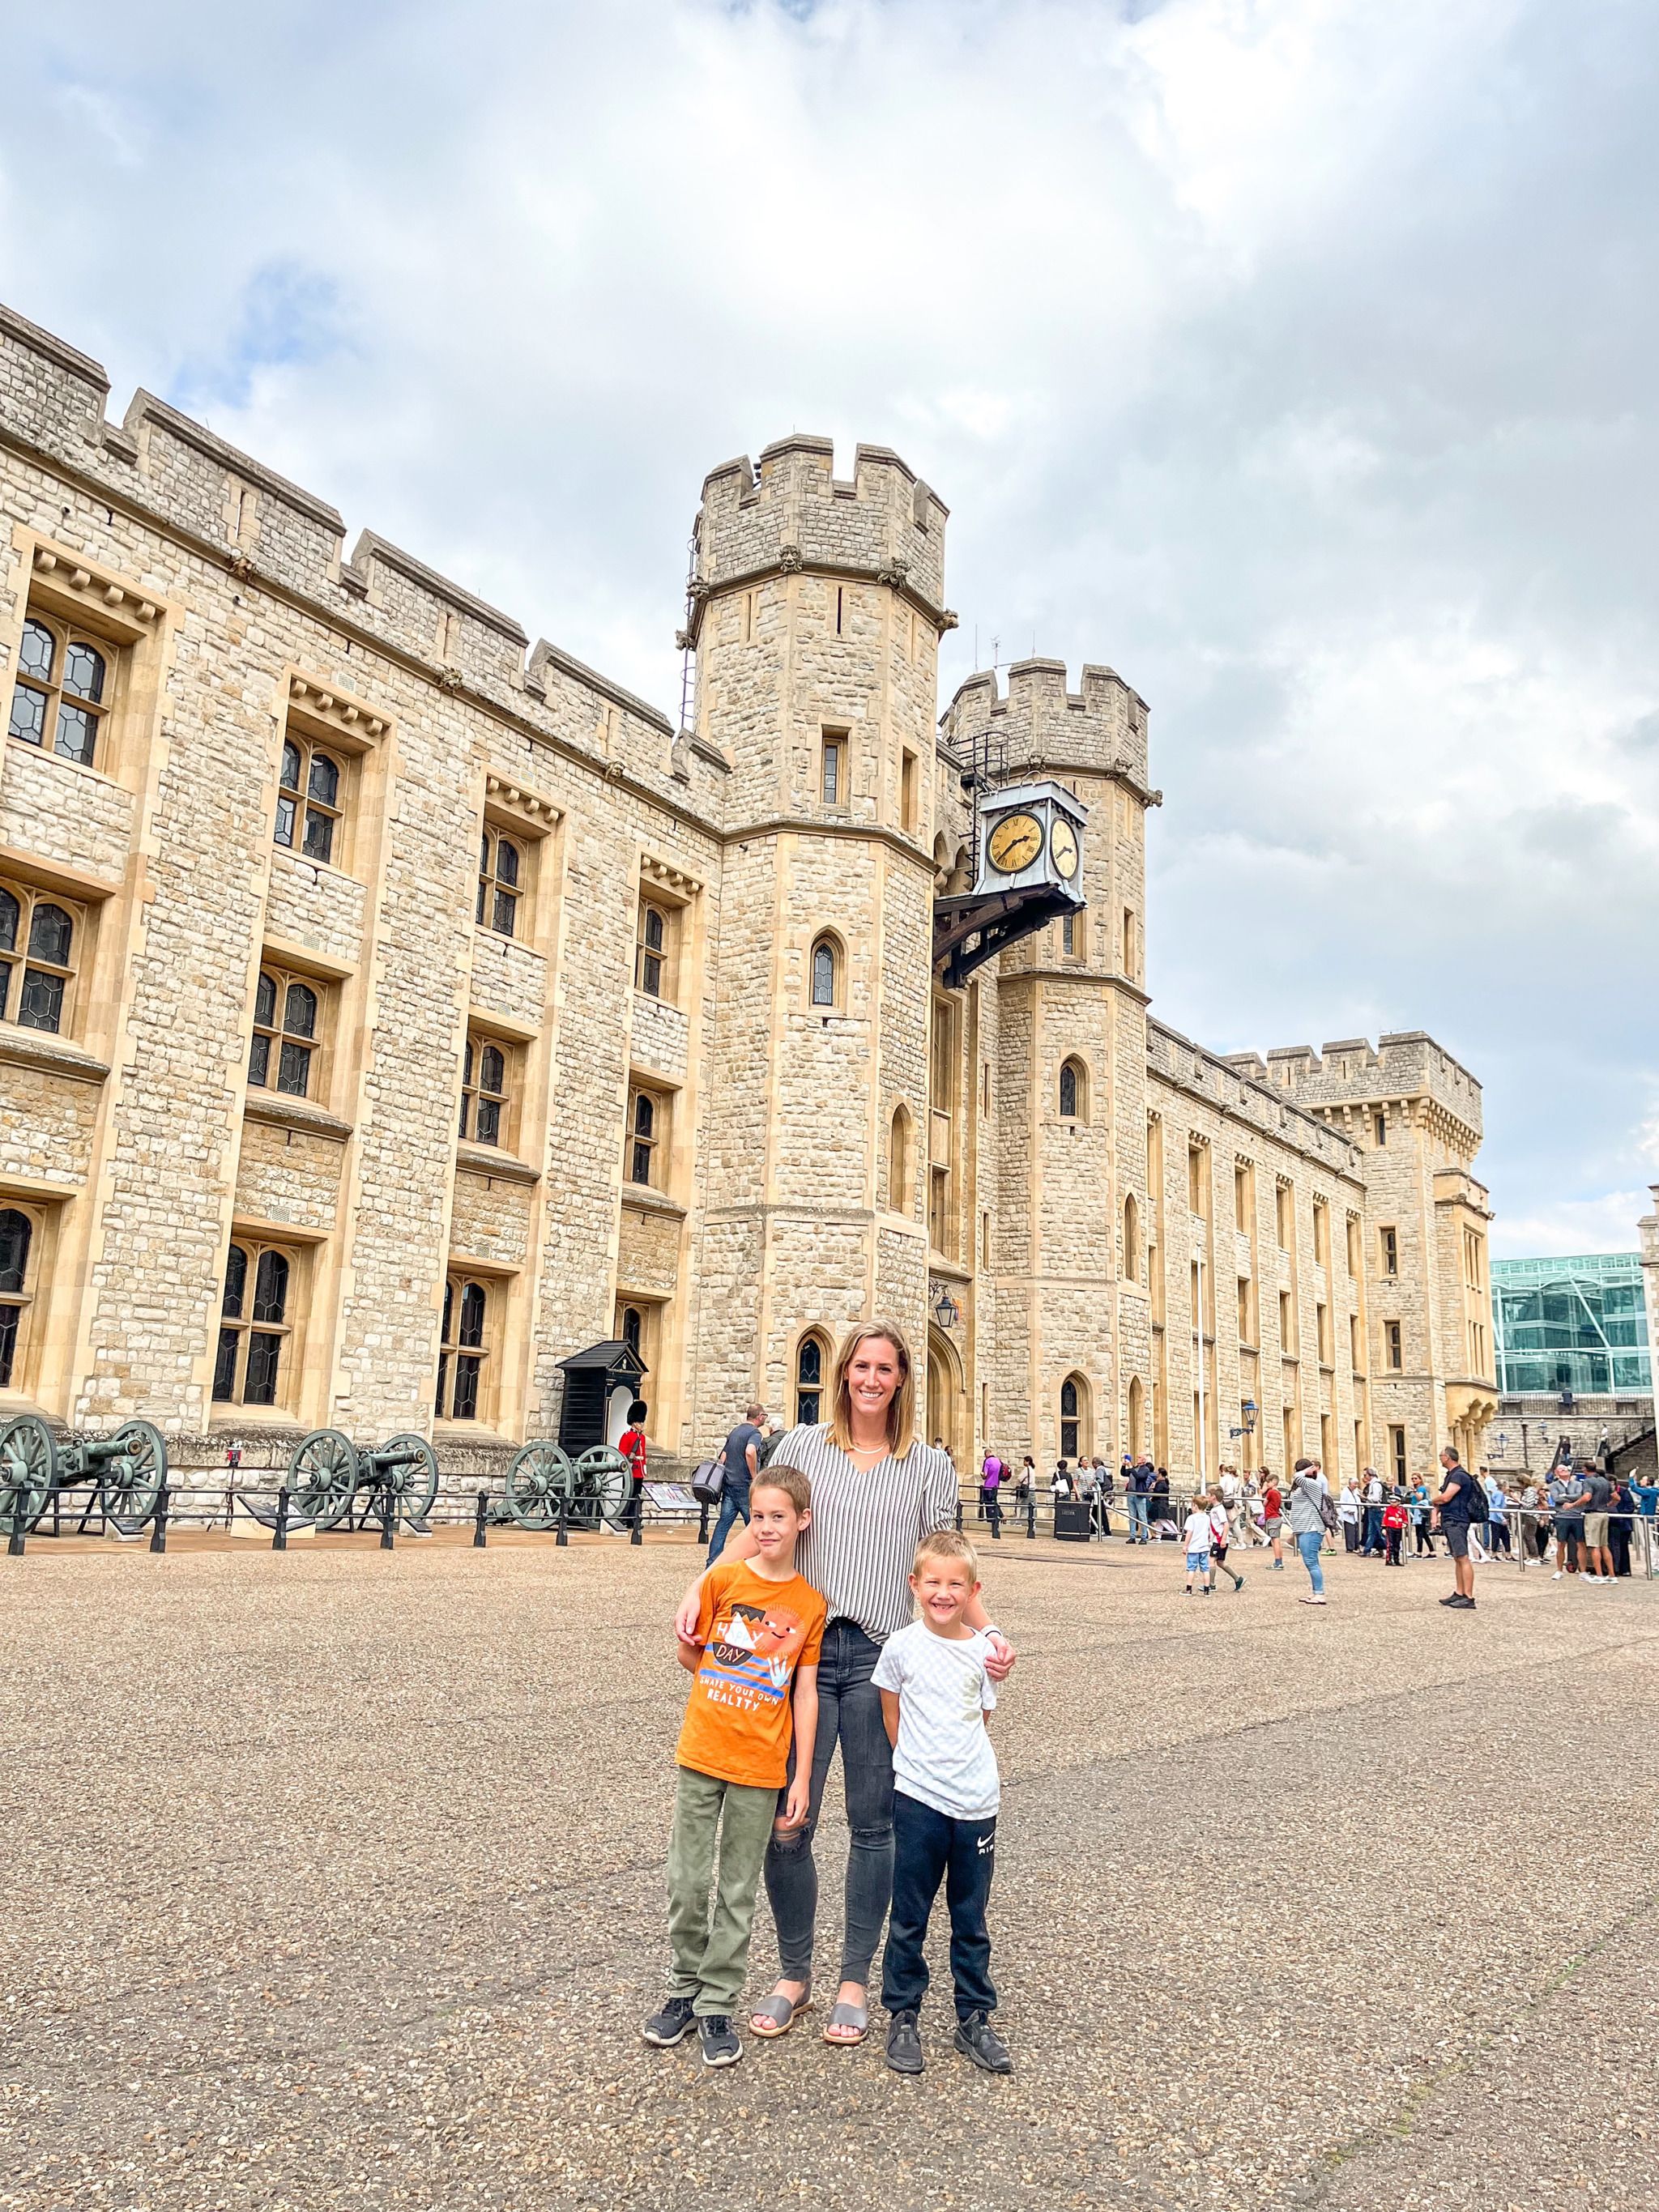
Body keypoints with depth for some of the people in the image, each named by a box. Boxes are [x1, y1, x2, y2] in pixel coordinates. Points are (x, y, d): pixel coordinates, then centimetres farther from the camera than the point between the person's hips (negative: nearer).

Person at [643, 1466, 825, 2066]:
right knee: (686, 1880, 9)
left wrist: (802, 1778, -2)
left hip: (761, 1767, 0)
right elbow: (692, 1659, 7)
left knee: (738, 1890, 9)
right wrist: (686, 1643, -11)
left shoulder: (811, 1604, -3)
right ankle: (685, 1988, 29)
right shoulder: (724, 1580, -5)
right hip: (702, 1753, 0)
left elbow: (806, 1693, -1)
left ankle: (717, 2004, 24)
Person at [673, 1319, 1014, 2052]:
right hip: (803, 1652, 0)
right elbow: (759, 1531, 3)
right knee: (786, 1824, 3)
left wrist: (987, 1631, -10)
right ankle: (792, 1973, 25)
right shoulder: (803, 1445, 7)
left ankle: (855, 1980, 26)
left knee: (873, 1824, 8)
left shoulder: (929, 1467, 6)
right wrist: (700, 1588, -11)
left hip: (880, 1660, 0)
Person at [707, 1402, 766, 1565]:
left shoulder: (735, 1431, 16)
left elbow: (723, 1457, 17)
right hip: (745, 1485, -7)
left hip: (729, 1484, 7)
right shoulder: (755, 1432, -10)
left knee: (723, 1524, 6)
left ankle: (713, 1562, 1)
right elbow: (750, 1452, -30)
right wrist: (755, 1477, -21)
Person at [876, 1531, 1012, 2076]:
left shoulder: (982, 1652, -1)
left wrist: (970, 1773, 6)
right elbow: (892, 1716, 4)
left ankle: (975, 2019, 26)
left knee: (971, 1919, 13)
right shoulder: (901, 1646, -7)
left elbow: (981, 1719, 11)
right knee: (909, 1918, 8)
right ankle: (902, 2017, 23)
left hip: (976, 1802, 2)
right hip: (918, 1799, -2)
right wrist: (920, 1765, 4)